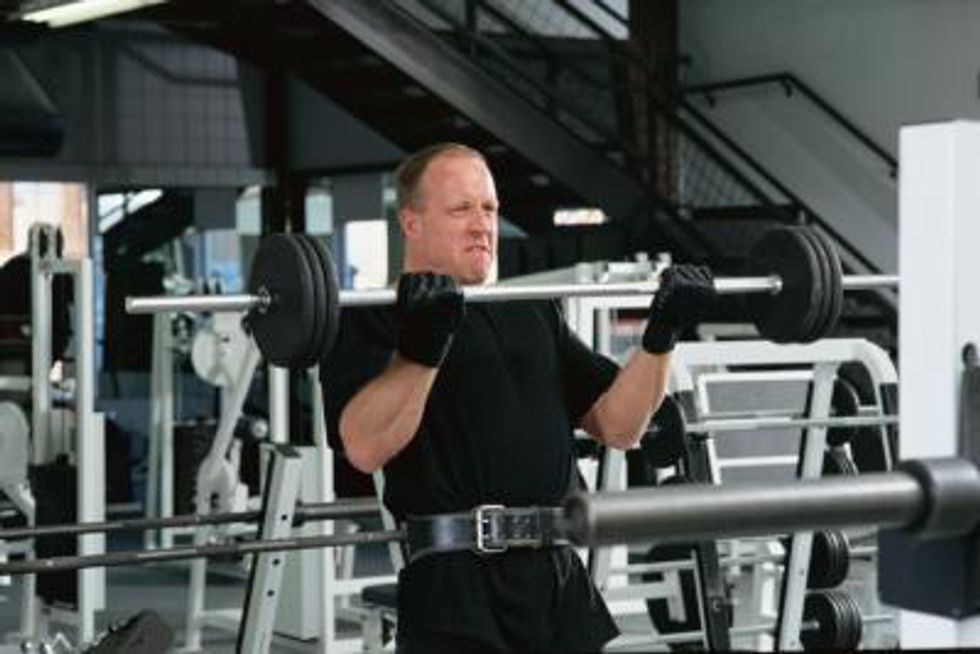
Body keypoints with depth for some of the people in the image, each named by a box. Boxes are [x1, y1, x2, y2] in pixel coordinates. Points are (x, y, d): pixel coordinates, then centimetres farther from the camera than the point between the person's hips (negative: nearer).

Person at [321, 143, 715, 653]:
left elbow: (617, 425, 16)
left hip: (563, 586, 6)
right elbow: (365, 447, -17)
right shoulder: (375, 319, 0)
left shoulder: (534, 315, 21)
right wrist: (423, 344, -28)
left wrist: (661, 333, 4)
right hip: (457, 590, -6)